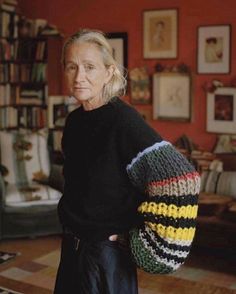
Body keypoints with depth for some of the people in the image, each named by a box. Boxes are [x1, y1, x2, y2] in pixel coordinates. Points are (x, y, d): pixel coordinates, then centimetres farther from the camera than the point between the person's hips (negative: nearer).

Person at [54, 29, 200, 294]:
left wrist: (144, 239, -20)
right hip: (72, 248, 7)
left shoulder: (123, 120, -21)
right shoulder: (74, 120, 2)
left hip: (106, 253, -7)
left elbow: (179, 180, -27)